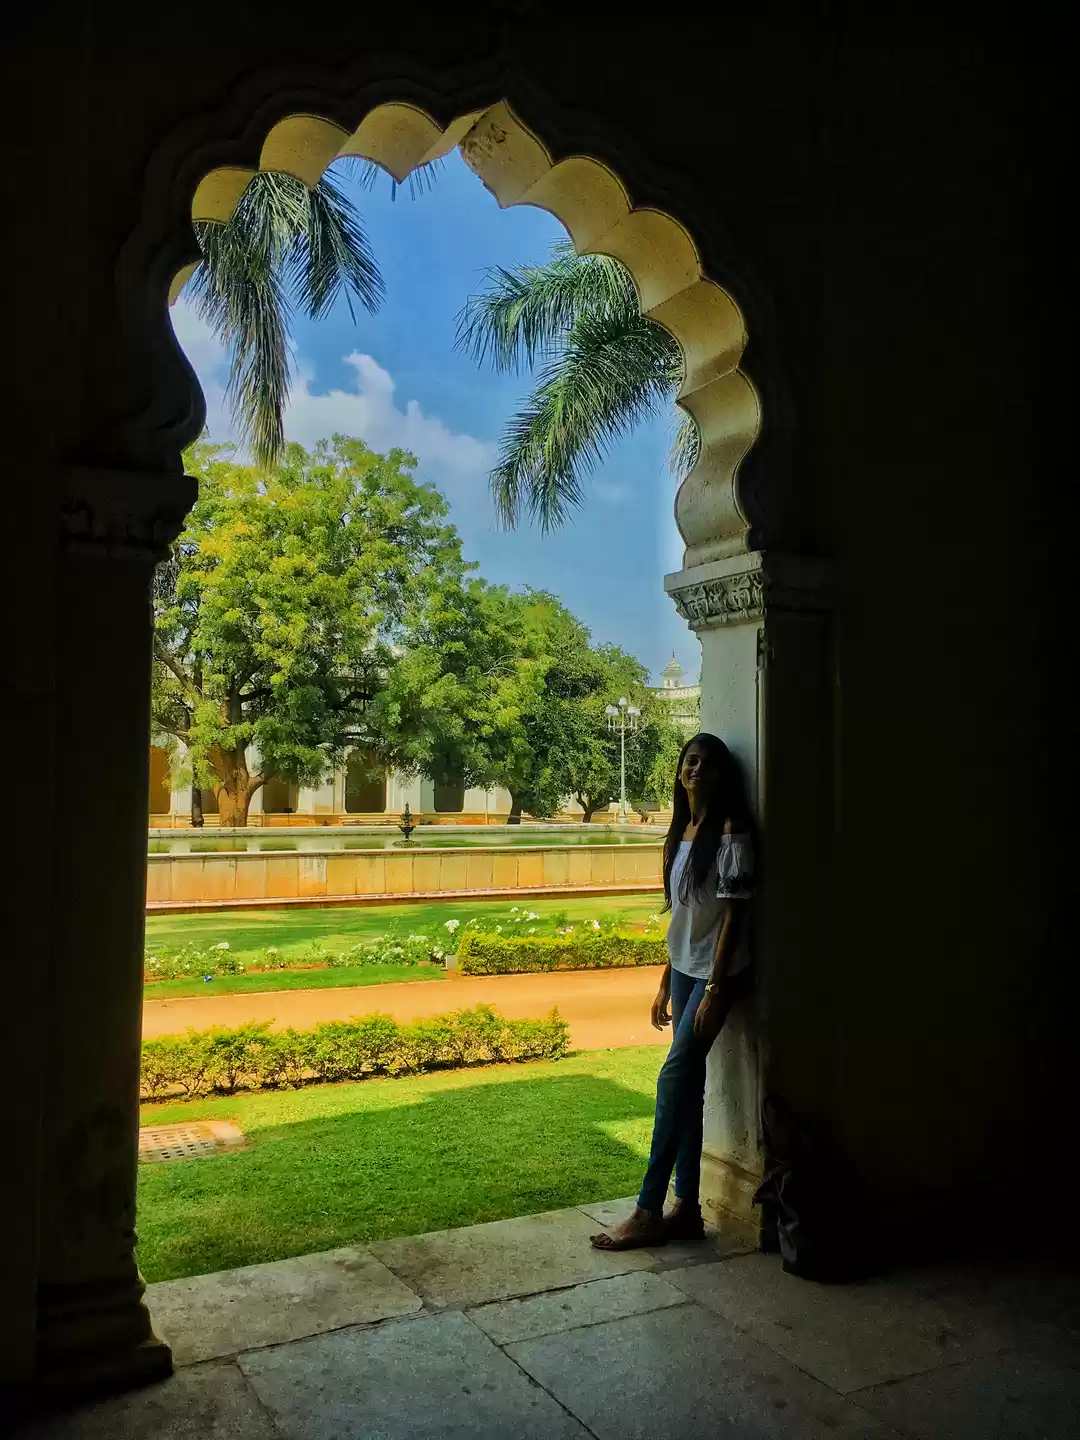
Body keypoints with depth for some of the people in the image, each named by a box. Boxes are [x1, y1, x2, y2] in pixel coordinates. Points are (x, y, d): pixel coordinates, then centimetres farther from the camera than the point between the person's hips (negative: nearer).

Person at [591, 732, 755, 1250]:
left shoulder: (730, 831, -12)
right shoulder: (681, 832, 11)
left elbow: (733, 914, -15)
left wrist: (715, 989, -18)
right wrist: (665, 983, 15)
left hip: (715, 973, -7)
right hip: (683, 969, 7)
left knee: (675, 1080, -9)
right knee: (687, 1085, 8)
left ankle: (648, 1212, -1)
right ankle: (686, 1209, 15)